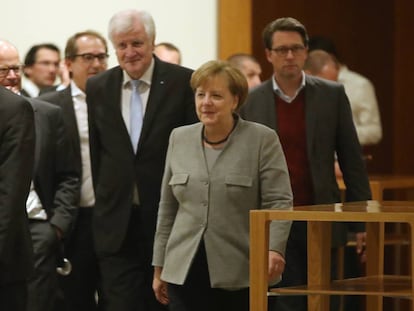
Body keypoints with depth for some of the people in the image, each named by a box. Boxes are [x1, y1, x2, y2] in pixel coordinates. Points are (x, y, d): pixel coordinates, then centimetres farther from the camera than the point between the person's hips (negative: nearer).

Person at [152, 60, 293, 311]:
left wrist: (274, 249, -25)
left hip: (240, 274, -3)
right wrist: (159, 267, 15)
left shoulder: (263, 140, -3)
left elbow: (278, 202, -8)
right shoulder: (179, 139, 10)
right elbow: (167, 208, 15)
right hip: (184, 272, 3)